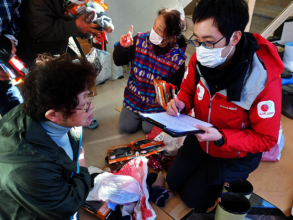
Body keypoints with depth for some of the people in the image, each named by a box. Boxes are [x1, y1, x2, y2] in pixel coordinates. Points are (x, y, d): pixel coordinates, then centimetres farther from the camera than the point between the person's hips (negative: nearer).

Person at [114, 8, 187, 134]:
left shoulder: (178, 57, -17)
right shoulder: (141, 40, -12)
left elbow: (176, 86, -5)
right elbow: (118, 61, -5)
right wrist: (122, 47, -24)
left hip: (157, 102, -2)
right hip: (134, 96, 2)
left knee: (149, 129, -16)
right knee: (126, 126, -6)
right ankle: (139, 113, 26)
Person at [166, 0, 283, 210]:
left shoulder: (264, 80, -36)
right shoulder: (200, 59, -22)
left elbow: (266, 139, -24)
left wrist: (221, 139, -37)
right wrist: (181, 103, -23)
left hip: (236, 154, -4)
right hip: (201, 139, 5)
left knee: (193, 197, 7)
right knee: (173, 182, 17)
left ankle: (230, 178, 31)